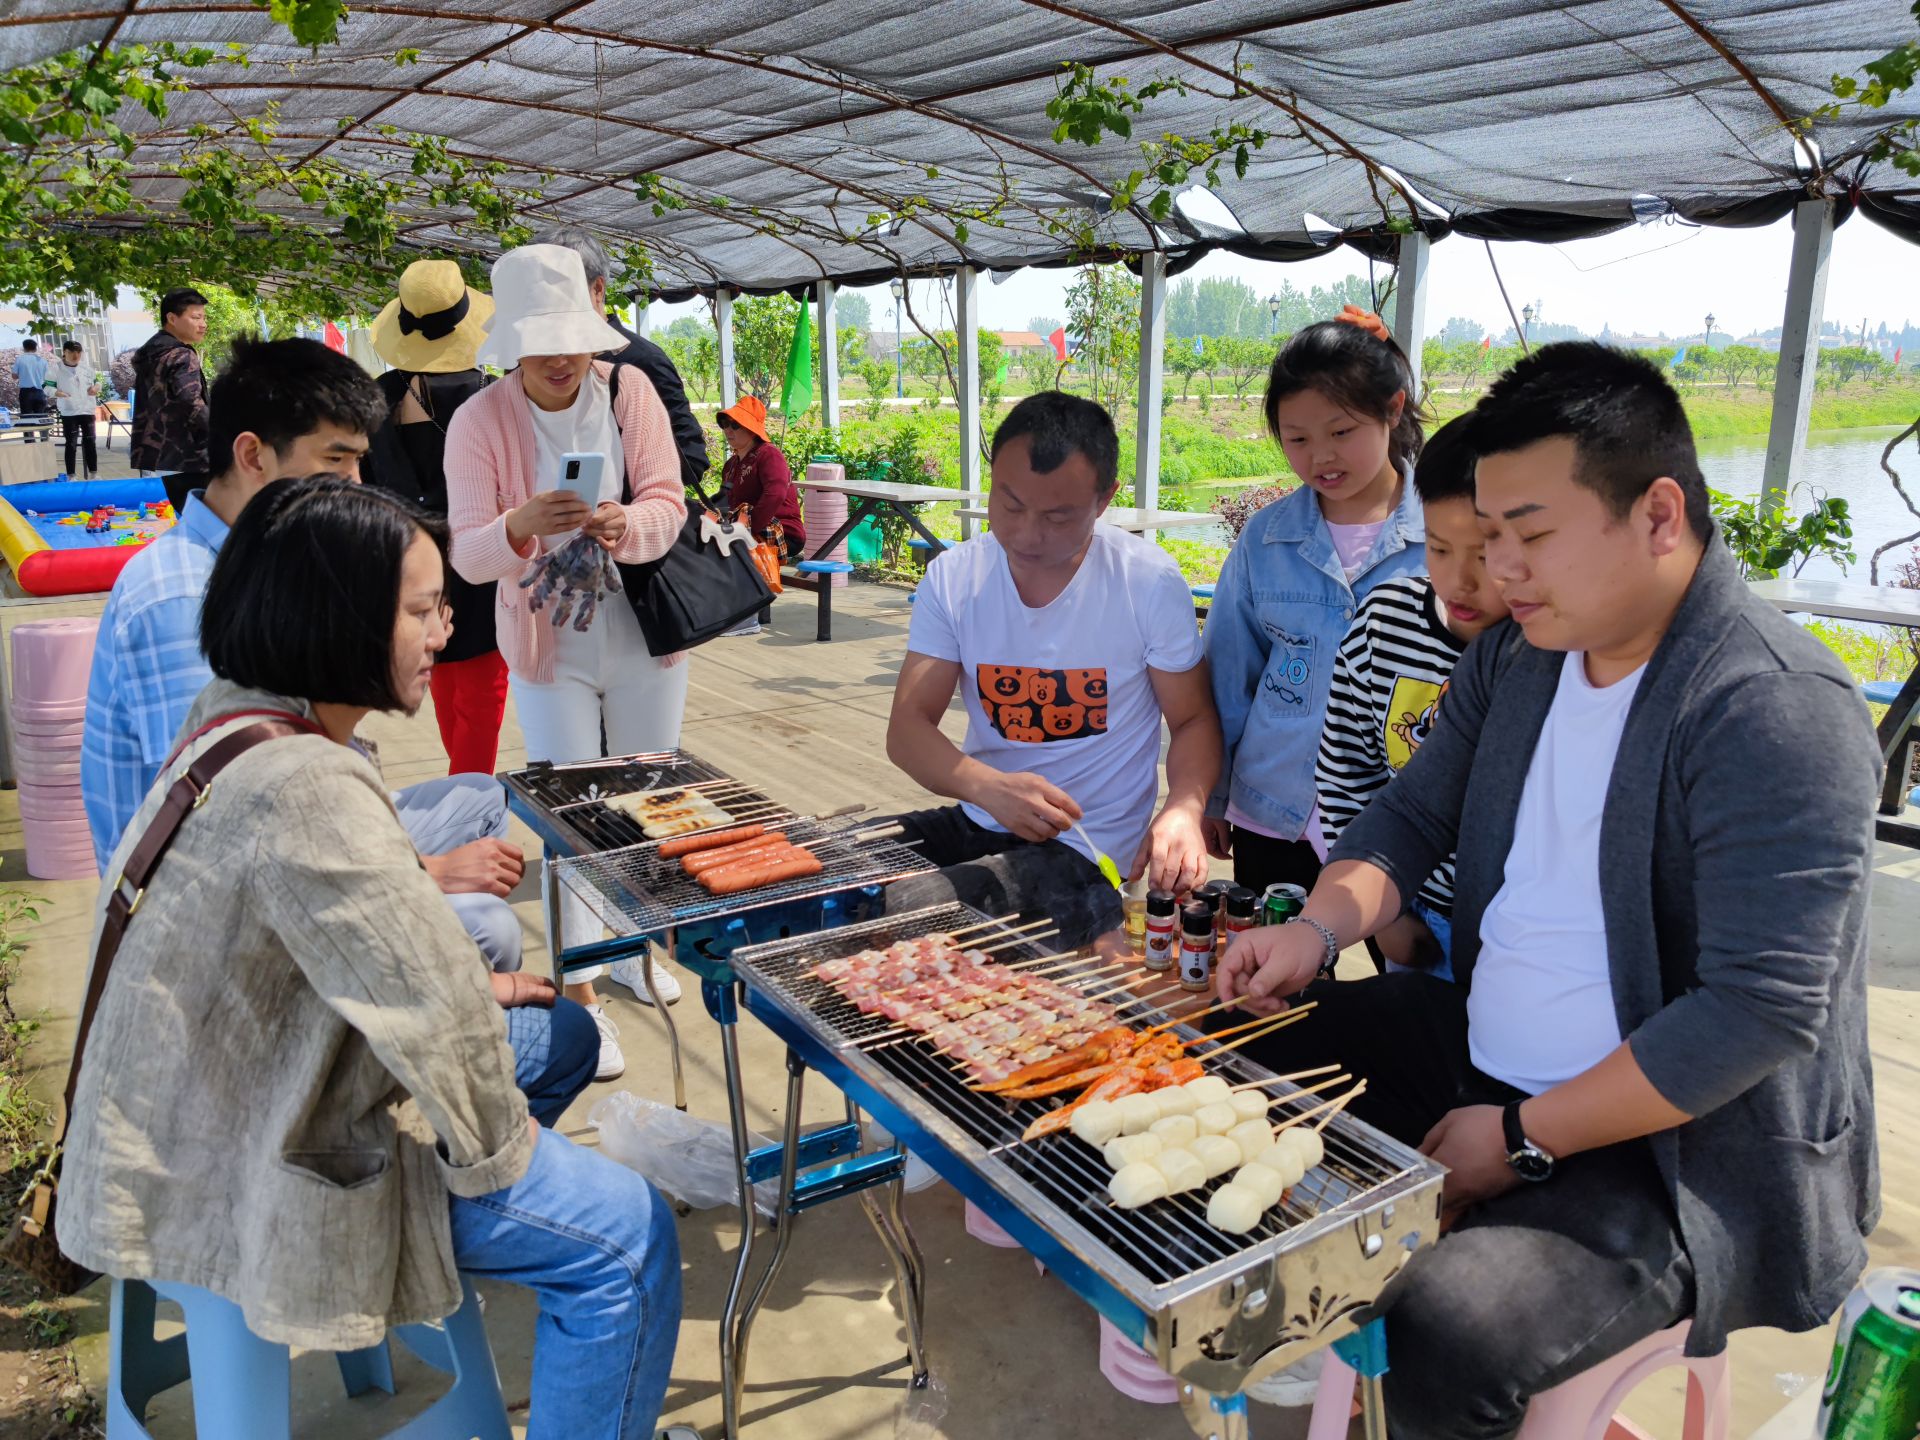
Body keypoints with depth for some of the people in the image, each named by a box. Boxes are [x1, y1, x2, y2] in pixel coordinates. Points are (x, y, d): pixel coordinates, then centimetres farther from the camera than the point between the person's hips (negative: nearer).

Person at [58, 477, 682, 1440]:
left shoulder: (231, 717, 1)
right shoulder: (304, 787, -31)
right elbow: (435, 1013, -29)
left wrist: (470, 998, 8)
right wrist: (495, 1142, -13)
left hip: (218, 1107, 10)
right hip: (249, 1173, -10)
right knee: (626, 1240, -11)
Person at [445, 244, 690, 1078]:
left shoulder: (628, 389, -6)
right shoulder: (479, 422, -11)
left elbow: (668, 503, -10)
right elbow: (467, 554, -14)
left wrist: (627, 526, -33)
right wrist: (518, 529, -36)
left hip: (645, 635, 3)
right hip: (550, 648, -2)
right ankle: (581, 994, 11)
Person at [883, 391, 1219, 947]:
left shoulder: (1149, 582, -10)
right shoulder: (953, 577, -2)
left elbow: (1193, 719, 0)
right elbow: (907, 729, -6)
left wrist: (1184, 809, -23)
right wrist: (989, 786, -28)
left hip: (1086, 854, -4)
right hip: (978, 824, 4)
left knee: (901, 918, -28)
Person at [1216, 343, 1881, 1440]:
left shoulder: (1779, 713, -23)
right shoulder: (1517, 657, 3)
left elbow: (1758, 1014, -26)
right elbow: (1412, 814, 10)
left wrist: (1522, 1138, -21)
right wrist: (1322, 926, -11)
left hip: (1687, 1146, -7)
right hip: (1484, 1052, 8)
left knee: (1442, 1343, -31)